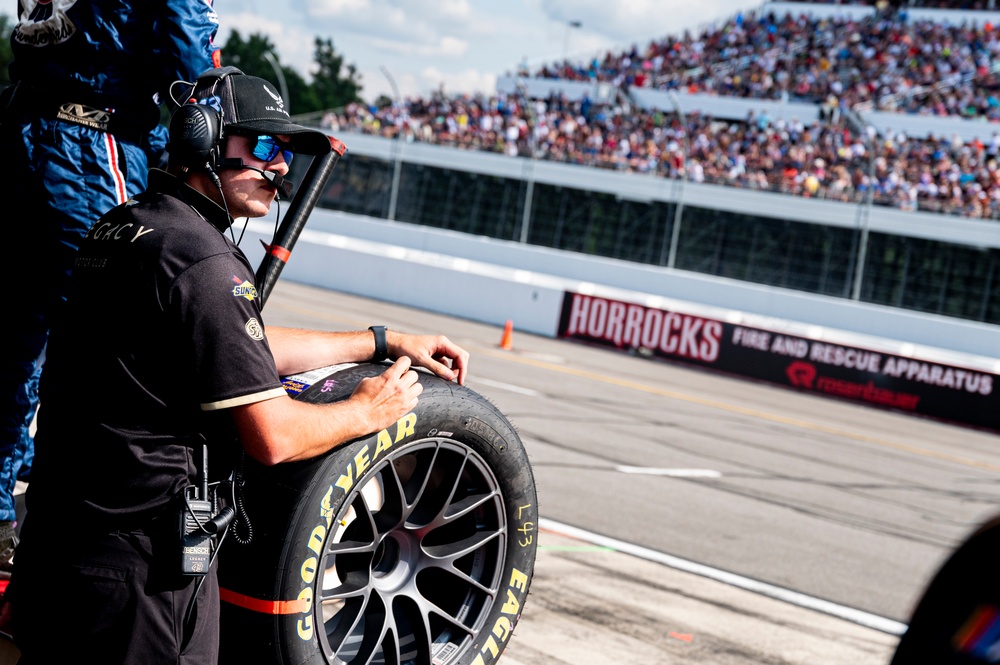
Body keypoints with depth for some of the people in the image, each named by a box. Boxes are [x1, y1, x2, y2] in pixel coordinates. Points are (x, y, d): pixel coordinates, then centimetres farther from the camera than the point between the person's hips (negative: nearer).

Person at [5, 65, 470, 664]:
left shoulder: (125, 224, 12)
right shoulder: (202, 261, -20)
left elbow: (249, 348, 20)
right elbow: (274, 437, -19)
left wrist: (386, 341, 22)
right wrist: (369, 411, 0)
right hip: (138, 564, -9)